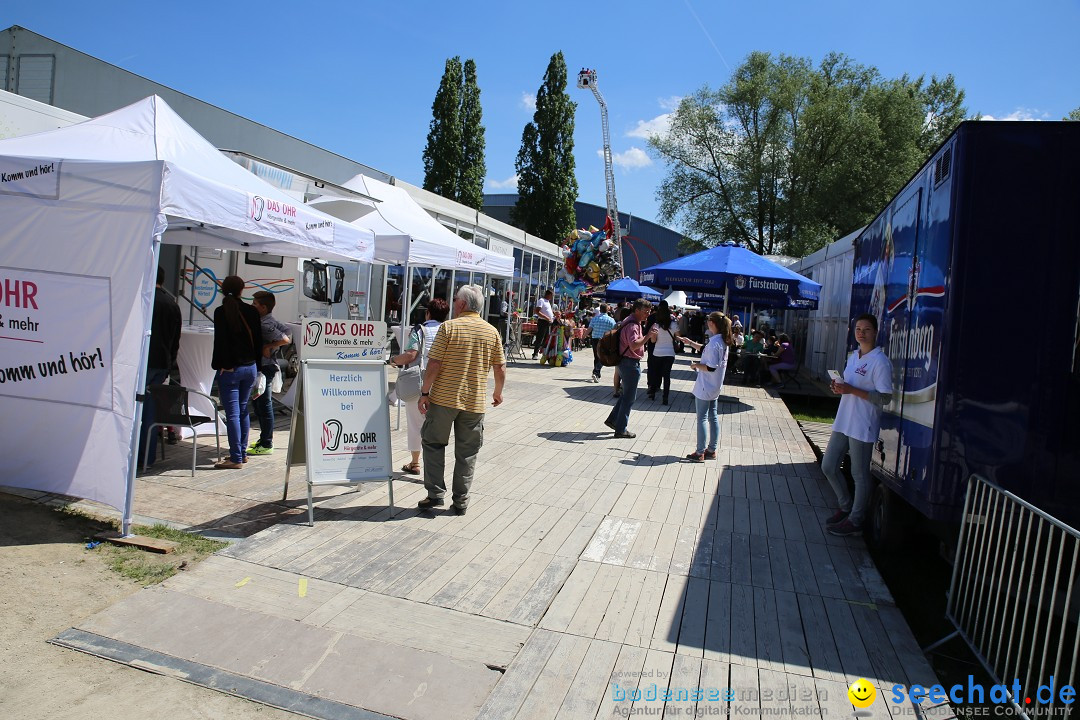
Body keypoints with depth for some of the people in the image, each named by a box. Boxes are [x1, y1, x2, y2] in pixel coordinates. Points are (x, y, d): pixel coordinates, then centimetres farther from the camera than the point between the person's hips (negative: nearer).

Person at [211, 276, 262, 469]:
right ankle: (242, 453, 22)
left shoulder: (221, 312, -8)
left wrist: (220, 365, -6)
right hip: (250, 367, 6)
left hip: (230, 369, -5)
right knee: (243, 410, 16)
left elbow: (220, 341, -12)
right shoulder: (252, 311, 5)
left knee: (232, 414, -4)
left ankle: (236, 458, -2)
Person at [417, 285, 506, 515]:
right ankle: (461, 501, 16)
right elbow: (500, 368, 4)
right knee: (467, 452, 11)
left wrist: (424, 393, -5)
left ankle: (436, 494, 10)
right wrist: (498, 392, 20)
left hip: (444, 398, -3)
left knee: (433, 443, 14)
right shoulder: (491, 332, 2)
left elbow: (434, 364, -12)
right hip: (475, 401, 3)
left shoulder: (448, 327, -8)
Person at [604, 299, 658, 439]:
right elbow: (634, 345, -33)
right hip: (631, 364, -10)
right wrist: (648, 336, -31)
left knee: (627, 394, 20)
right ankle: (620, 429, 7)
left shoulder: (633, 322, 14)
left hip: (626, 362, 10)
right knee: (629, 397, 0)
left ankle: (612, 419, 23)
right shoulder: (632, 325, -20)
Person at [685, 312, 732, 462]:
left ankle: (700, 453, 6)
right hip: (714, 387, 9)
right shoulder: (722, 341, 5)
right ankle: (711, 450, 23)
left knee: (702, 418, -1)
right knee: (712, 417, 15)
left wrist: (696, 365, -11)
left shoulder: (714, 342, -23)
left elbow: (711, 367, -26)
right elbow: (705, 349, 21)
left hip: (705, 387, -9)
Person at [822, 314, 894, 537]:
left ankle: (855, 521, 17)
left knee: (860, 475, 4)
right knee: (828, 466, 12)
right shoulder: (854, 356, 13)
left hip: (863, 427, -8)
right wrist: (839, 388, 1)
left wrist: (851, 390, -23)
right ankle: (845, 507, 30)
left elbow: (885, 398, -18)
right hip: (843, 422, 9)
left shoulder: (880, 361, -13)